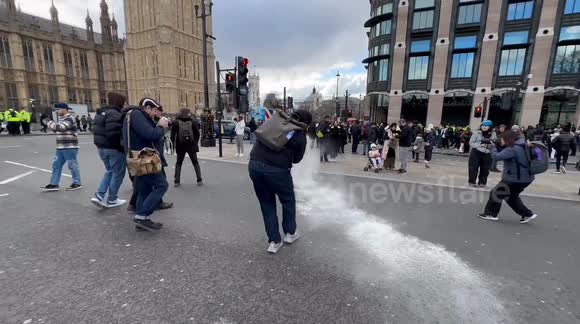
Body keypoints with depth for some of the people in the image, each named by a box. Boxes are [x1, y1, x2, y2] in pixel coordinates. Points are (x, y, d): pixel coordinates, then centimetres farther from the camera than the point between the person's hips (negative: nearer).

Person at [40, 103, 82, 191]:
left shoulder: (69, 119, -12)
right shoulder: (61, 118, 18)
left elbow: (60, 127, -24)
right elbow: (57, 129, 23)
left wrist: (48, 122, -12)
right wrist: (49, 124, 6)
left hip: (70, 147, -10)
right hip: (60, 147, 10)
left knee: (72, 165, -2)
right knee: (56, 165, 12)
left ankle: (77, 183, 7)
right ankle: (54, 184, 18)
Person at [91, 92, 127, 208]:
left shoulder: (101, 112, 15)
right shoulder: (115, 114, -18)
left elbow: (101, 131, 17)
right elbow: (114, 134, -26)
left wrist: (101, 144, 16)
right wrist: (122, 147, -17)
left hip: (101, 147, 10)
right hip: (114, 148, -10)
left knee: (109, 171, 22)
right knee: (118, 173, 4)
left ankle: (99, 196, 13)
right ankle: (111, 200, 13)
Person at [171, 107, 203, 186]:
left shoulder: (176, 123, -6)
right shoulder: (193, 122, -5)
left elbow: (172, 135, -8)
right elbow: (197, 134, -5)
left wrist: (174, 142, 8)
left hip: (180, 146, 0)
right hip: (191, 145, 0)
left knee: (178, 163, 14)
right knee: (195, 162, 10)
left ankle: (177, 181, 12)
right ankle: (199, 180, 7)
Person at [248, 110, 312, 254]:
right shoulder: (301, 136, 2)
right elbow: (296, 159, 10)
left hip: (254, 165, 5)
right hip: (276, 169, -4)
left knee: (266, 203, 19)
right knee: (288, 200, 22)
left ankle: (274, 241, 27)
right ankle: (290, 233, 40)